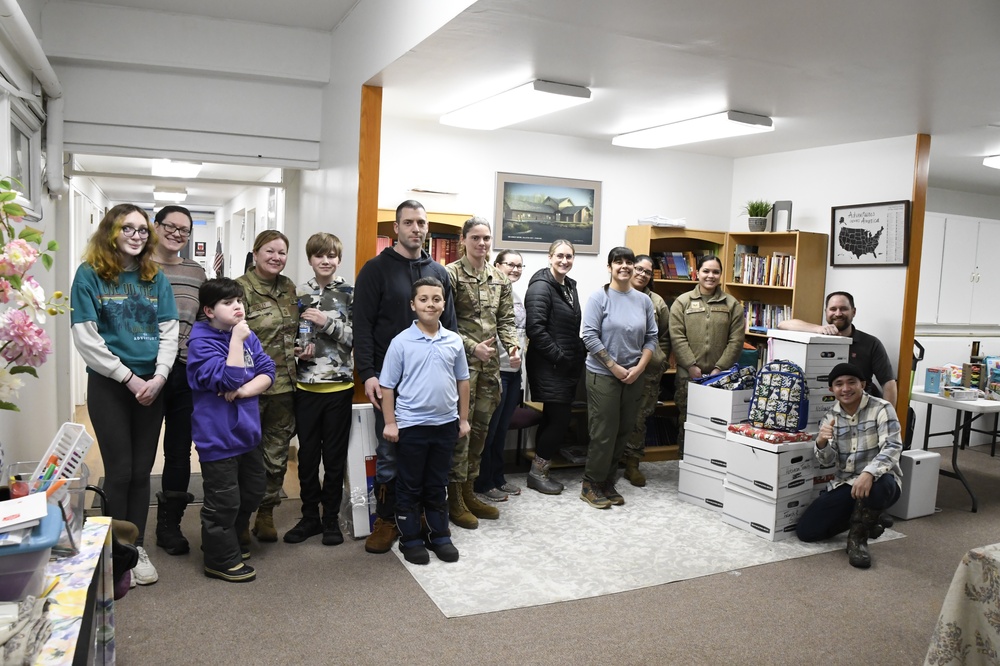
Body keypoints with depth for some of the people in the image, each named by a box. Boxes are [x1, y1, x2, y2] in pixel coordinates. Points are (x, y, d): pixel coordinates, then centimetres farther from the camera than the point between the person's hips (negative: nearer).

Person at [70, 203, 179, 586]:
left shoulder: (155, 278, 7)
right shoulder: (90, 275, -4)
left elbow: (169, 331, 5)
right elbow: (86, 338, -9)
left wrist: (158, 376, -9)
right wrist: (129, 378, -13)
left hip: (152, 385, 3)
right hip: (109, 384, -3)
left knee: (142, 470, 10)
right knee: (119, 470, 2)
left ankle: (137, 546, 23)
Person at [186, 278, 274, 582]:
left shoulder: (247, 335, 5)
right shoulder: (201, 343, -16)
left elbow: (267, 370, -1)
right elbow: (228, 379, -26)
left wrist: (245, 390, -17)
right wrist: (236, 339, -26)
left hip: (247, 431, 8)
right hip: (218, 436, -8)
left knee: (254, 490, 21)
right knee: (224, 500, 2)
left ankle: (230, 540, 42)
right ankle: (221, 559, 20)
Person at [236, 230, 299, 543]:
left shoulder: (289, 288, 10)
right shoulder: (240, 289, -9)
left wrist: (298, 350, 6)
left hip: (284, 385, 6)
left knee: (277, 452, 13)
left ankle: (266, 513, 28)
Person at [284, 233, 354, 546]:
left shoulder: (350, 293, -2)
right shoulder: (299, 294, 6)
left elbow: (358, 336, -7)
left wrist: (328, 322, -18)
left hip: (339, 385, -2)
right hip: (306, 386, 2)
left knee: (335, 455, 7)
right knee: (307, 453, 10)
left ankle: (331, 517, 22)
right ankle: (310, 516, 25)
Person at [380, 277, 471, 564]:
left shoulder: (454, 341, 1)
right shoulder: (401, 342, -9)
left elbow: (462, 381, 10)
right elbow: (387, 386, -5)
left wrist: (463, 419, 10)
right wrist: (390, 423, -7)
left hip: (445, 423, 3)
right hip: (412, 425, -3)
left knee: (438, 484, 16)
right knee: (410, 486, 9)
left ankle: (439, 536, 28)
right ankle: (410, 539, 23)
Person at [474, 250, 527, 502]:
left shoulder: (516, 296, 15)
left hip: (515, 370, 8)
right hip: (497, 368, -8)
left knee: (502, 428, 15)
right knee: (490, 428, 2)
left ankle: (498, 478, 26)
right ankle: (482, 483, 13)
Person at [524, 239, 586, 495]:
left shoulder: (570, 286, 14)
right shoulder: (541, 287, -12)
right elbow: (535, 328, -21)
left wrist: (579, 354, 8)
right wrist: (558, 356, -19)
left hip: (568, 365, 9)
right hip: (548, 365, -9)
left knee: (553, 418, 12)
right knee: (561, 418, -7)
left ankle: (540, 470, 21)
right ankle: (537, 472, 6)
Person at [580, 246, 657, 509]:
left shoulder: (644, 300, 5)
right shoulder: (599, 297, -7)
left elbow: (651, 338, 7)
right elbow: (590, 336, -12)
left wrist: (638, 368, -6)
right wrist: (615, 367, -13)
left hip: (633, 377, 5)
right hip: (602, 375, -5)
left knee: (623, 432, 10)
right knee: (603, 433, -2)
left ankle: (608, 483, 25)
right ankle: (591, 485, 14)